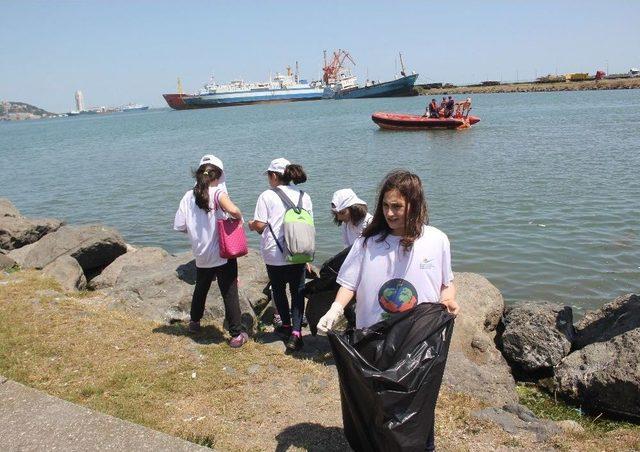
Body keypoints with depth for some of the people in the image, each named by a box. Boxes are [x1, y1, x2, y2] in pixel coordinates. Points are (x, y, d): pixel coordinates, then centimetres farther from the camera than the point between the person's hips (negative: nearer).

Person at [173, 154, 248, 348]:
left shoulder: (188, 196, 0)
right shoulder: (217, 192, -13)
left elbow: (179, 226, -2)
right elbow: (232, 210, -32)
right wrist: (239, 217, -11)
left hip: (202, 257, 5)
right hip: (223, 255, -5)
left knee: (200, 290, 26)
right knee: (230, 294, 3)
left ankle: (194, 323, 46)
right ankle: (237, 335, 9)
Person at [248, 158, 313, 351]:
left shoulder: (267, 196, -8)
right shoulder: (304, 196, 3)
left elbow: (260, 225, -13)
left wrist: (252, 225, 11)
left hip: (274, 254, -2)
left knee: (279, 290, 18)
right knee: (297, 291, 10)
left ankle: (287, 326, 31)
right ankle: (296, 332, -2)